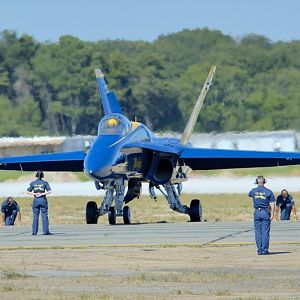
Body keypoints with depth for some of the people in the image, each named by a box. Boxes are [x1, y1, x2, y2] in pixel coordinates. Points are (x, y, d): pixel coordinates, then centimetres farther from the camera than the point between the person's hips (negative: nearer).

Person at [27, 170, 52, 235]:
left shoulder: (33, 183, 2)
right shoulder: (45, 183, -2)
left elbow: (28, 192, 0)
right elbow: (49, 191, -11)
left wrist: (34, 194, -7)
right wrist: (42, 194, -11)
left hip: (36, 200, 1)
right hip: (43, 200, -1)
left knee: (35, 217, 6)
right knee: (44, 216, 2)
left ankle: (34, 232, 2)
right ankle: (45, 231, -2)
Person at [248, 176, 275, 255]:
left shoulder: (253, 191, 1)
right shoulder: (269, 192, -4)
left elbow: (249, 194, 26)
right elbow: (272, 204, -6)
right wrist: (272, 214, -3)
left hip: (257, 212, 2)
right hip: (266, 213, -2)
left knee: (258, 232, 6)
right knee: (265, 232, 1)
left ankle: (259, 250, 4)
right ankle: (264, 250, -2)